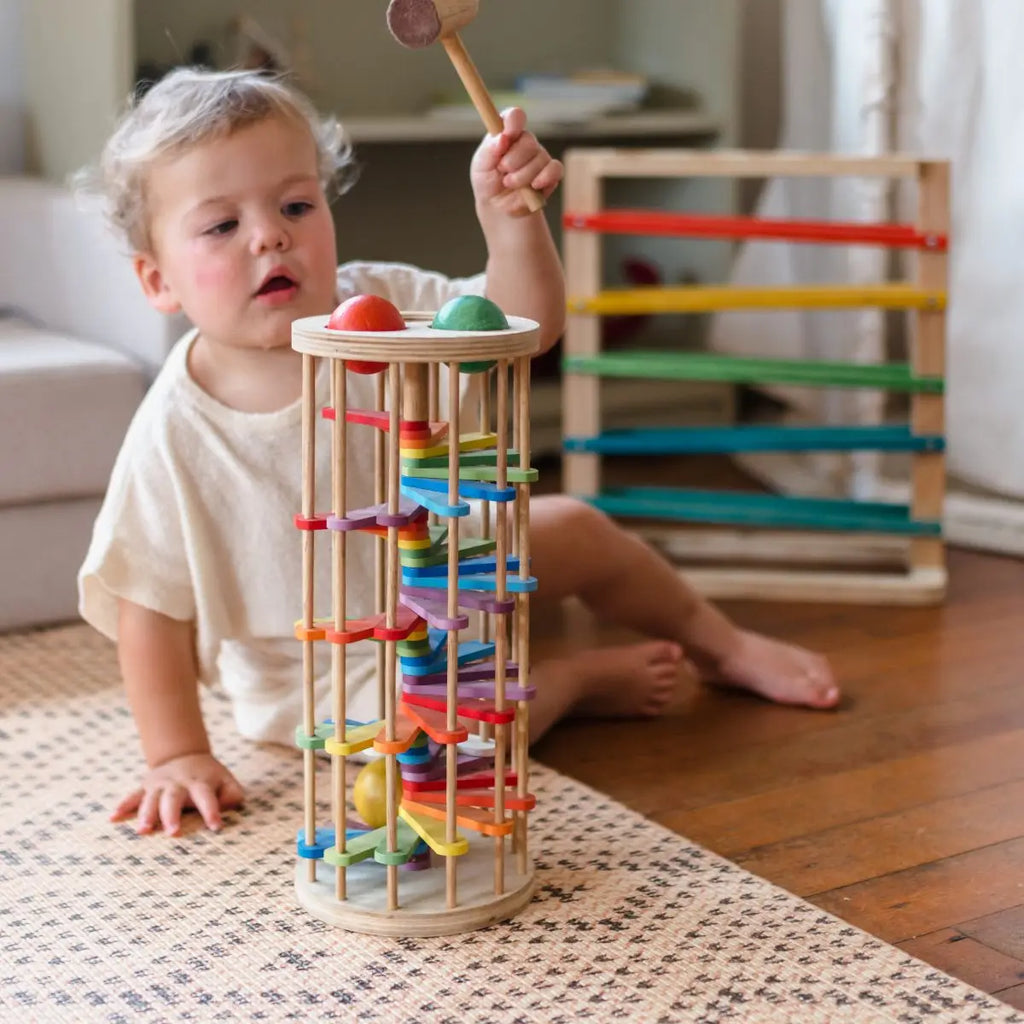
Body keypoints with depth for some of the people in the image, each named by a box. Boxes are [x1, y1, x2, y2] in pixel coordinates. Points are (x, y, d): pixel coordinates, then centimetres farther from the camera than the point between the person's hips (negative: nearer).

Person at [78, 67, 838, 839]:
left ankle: (718, 642, 43)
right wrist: (179, 758, -20)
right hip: (334, 673, -5)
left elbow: (522, 324, -18)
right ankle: (578, 680, 3)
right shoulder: (175, 434, -26)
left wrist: (509, 216, -36)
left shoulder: (382, 307, -16)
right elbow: (152, 606, -19)